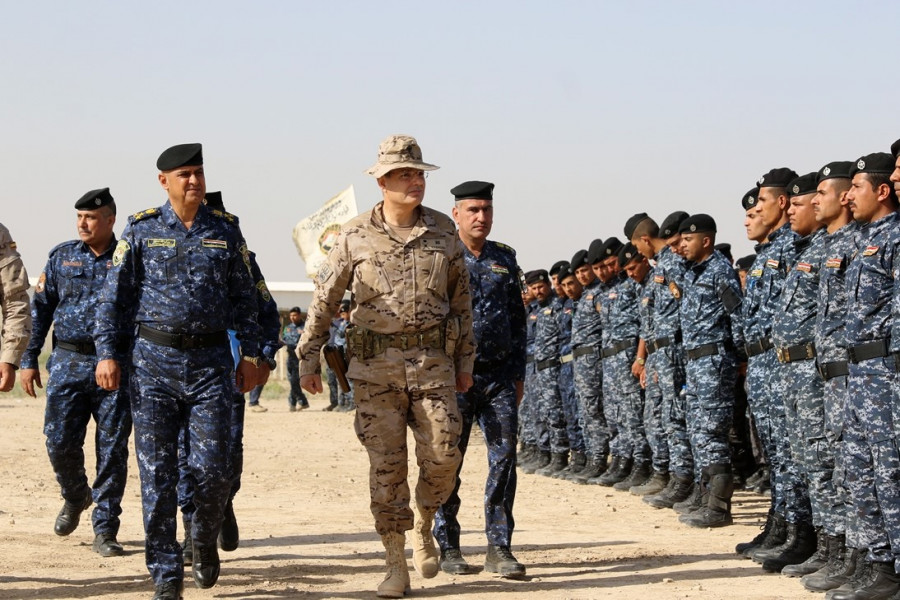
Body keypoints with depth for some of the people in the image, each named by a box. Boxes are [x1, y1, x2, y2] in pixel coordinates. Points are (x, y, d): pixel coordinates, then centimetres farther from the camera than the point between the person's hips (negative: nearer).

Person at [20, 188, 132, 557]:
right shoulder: (62, 257, 9)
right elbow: (40, 309, 11)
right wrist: (28, 360, 6)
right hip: (68, 364, 2)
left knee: (112, 450, -3)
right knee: (60, 443, -3)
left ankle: (105, 531, 5)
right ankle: (75, 497, 28)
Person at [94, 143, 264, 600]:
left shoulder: (225, 230, 8)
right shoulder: (141, 229, 3)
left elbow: (244, 297, 13)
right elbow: (115, 294, 4)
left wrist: (251, 353, 10)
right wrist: (106, 352, -4)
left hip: (211, 361, 1)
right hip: (154, 361, -1)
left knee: (212, 468, -5)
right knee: (157, 472, -3)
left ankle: (205, 541, 25)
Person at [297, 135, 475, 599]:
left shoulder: (443, 231, 5)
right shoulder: (355, 237, -1)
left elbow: (461, 299, 12)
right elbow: (324, 300, 6)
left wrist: (465, 361, 12)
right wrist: (308, 358, 5)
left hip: (432, 360, 2)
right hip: (376, 365, -1)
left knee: (442, 456, -5)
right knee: (386, 464, -2)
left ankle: (423, 528, 25)